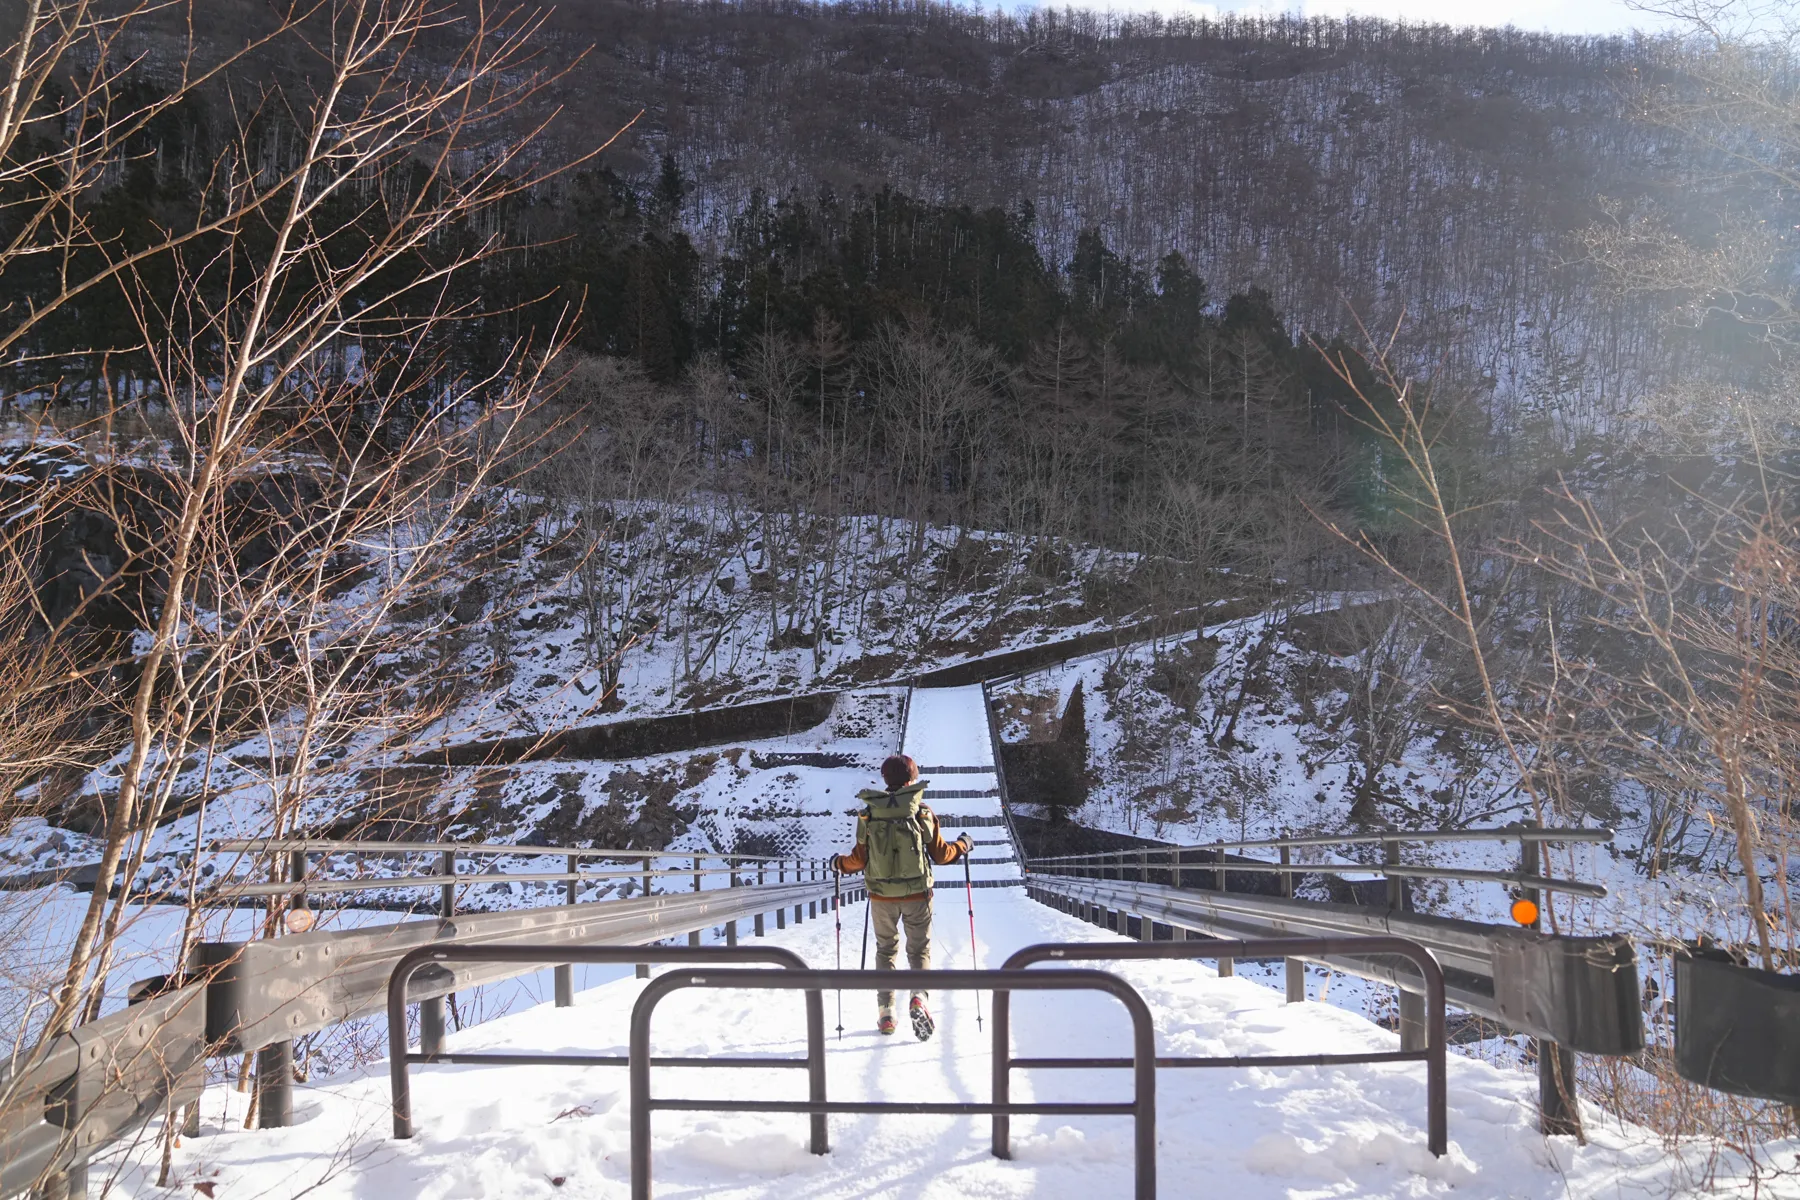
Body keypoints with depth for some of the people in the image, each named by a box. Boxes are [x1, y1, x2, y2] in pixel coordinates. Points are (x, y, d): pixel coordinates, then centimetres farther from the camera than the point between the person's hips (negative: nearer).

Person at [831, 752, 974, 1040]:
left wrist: (839, 863, 18)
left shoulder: (868, 815, -6)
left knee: (886, 949, 18)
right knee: (919, 949, 11)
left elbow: (860, 859, -3)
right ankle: (919, 997, -15)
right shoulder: (922, 813, -9)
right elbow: (940, 854, -3)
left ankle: (886, 1012, 15)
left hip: (882, 897, 1)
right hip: (917, 894, -1)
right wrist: (962, 845, 17)